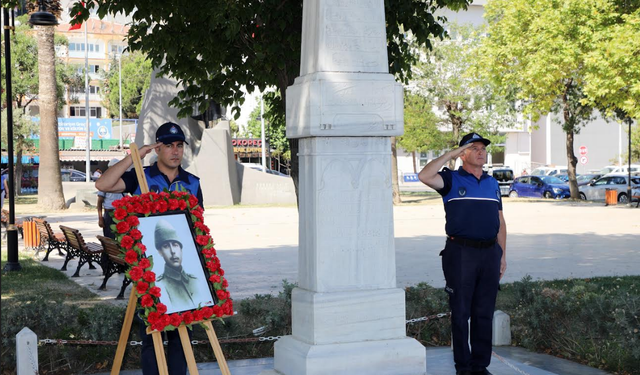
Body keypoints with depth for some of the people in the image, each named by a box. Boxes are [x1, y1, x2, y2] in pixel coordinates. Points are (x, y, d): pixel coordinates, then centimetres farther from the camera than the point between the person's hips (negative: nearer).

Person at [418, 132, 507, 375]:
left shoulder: (492, 183, 15)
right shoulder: (452, 180, -1)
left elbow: (500, 222, 18)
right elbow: (424, 176, -21)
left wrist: (503, 255, 12)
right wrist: (451, 154, -15)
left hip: (489, 253, 5)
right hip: (461, 253, -5)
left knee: (484, 312, 8)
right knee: (461, 312, 1)